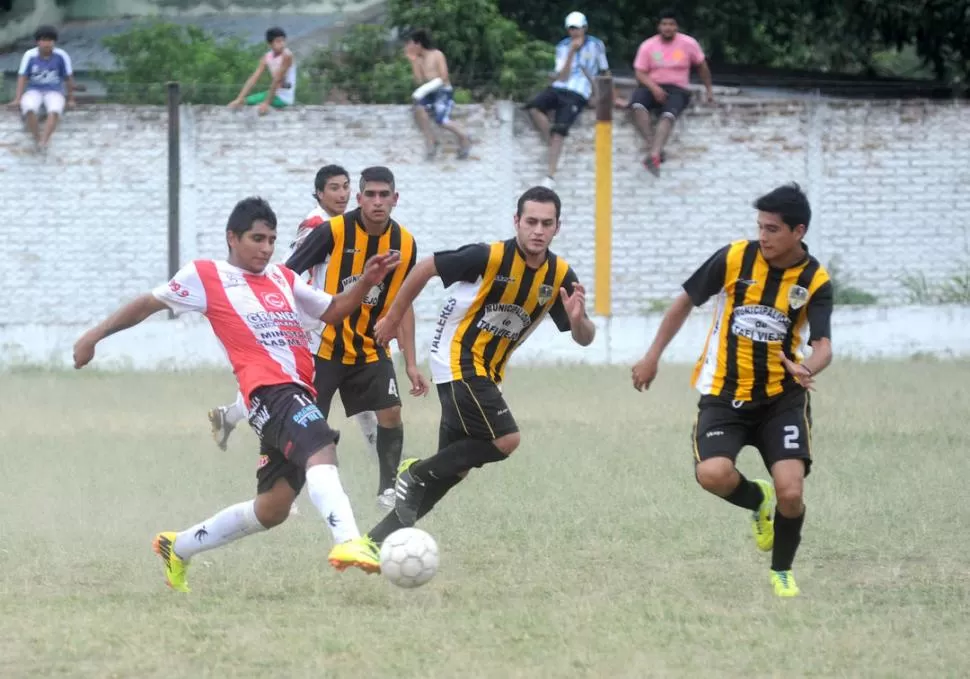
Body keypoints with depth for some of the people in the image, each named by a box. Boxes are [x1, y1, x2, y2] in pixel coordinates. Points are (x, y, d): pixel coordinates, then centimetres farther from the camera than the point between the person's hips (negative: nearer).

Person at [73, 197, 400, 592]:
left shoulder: (282, 278, 24)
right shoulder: (206, 276, 8)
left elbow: (332, 311, 30)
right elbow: (150, 303, 15)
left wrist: (366, 283, 13)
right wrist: (96, 334, 11)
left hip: (299, 394, 8)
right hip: (268, 391, -8)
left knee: (271, 509, 10)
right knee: (321, 450, -35)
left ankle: (178, 548, 30)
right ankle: (348, 542, -55)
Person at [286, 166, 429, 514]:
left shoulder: (405, 244, -3)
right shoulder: (333, 231, -17)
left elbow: (402, 304, 8)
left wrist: (411, 363, 7)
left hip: (370, 349, 4)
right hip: (323, 346, -4)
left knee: (391, 413, -7)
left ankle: (388, 489, 10)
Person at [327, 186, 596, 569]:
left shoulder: (560, 276, -3)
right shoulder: (489, 257, -19)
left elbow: (584, 339, 2)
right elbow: (425, 269, -7)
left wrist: (578, 319, -22)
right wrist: (393, 318, 2)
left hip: (487, 371, 7)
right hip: (458, 360, -7)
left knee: (455, 467, 4)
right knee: (505, 440, -21)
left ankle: (377, 541, 10)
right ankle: (417, 473, -3)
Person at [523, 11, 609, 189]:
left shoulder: (596, 45, 3)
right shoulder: (563, 47, 9)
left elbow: (605, 72, 14)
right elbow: (562, 77, -1)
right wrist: (571, 53, -10)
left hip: (578, 94, -4)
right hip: (558, 88, 4)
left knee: (559, 130, -23)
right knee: (533, 107, -26)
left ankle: (550, 176, -23)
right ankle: (553, 145, -15)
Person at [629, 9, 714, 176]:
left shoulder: (688, 44, 1)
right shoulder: (647, 46, 2)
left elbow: (702, 66, 15)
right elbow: (640, 73, 0)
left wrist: (709, 89, 20)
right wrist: (653, 87, -19)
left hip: (677, 89, -1)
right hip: (652, 87, 1)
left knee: (668, 115, -35)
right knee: (637, 104, -34)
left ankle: (653, 156, -51)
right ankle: (652, 146, -38)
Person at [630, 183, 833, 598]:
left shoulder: (815, 281, -9)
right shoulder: (734, 259, -8)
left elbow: (823, 345, -18)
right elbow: (685, 302, 6)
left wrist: (808, 369, -42)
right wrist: (652, 356, 7)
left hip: (781, 398, 0)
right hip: (724, 395, 0)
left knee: (790, 492, -16)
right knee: (712, 474, -25)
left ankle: (782, 571, 14)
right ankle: (757, 500, 13)